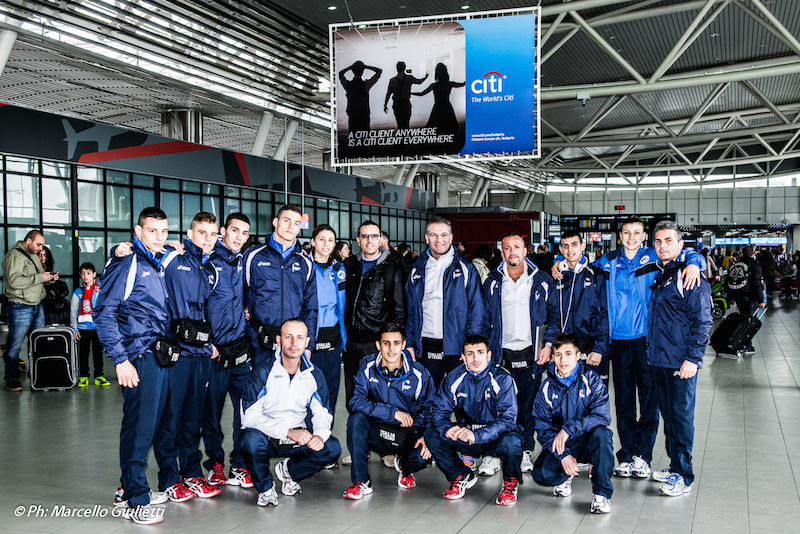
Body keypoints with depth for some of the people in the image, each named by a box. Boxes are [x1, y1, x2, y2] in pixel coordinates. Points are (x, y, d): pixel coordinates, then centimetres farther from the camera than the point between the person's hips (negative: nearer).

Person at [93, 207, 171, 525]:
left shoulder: (158, 262, 14)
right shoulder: (127, 263, -11)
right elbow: (104, 313, -15)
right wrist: (120, 359, -18)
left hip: (159, 354, 8)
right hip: (140, 356, -8)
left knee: (150, 422, 15)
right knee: (139, 425, -5)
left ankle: (130, 486, 29)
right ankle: (135, 501, 5)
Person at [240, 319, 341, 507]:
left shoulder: (314, 375, 0)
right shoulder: (262, 372, -14)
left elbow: (322, 413, 5)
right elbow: (250, 415, -20)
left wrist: (320, 435, -20)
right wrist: (288, 432, -29)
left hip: (299, 438, 4)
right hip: (266, 438, -4)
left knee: (332, 448, -18)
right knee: (251, 440, -36)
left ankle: (289, 470, 10)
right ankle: (265, 488, -5)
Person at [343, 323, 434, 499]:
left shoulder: (419, 374, -7)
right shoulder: (367, 367, -8)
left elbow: (428, 409, 0)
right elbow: (356, 401, -19)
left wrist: (424, 436, -18)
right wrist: (393, 412, -23)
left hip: (406, 434, 0)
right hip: (375, 432, 0)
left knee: (423, 457, -29)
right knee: (356, 418, -30)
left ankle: (404, 468, 12)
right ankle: (361, 481, -18)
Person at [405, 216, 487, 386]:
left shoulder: (465, 269, 1)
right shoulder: (417, 270, 11)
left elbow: (477, 309, -3)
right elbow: (410, 310, 13)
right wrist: (409, 343, 5)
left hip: (457, 347, -3)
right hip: (425, 348, 3)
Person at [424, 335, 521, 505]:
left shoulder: (502, 379, -17)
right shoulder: (454, 378, -6)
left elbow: (508, 419, -23)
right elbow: (438, 410, -5)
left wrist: (477, 435, -38)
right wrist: (447, 429, -30)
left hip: (495, 438, -3)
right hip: (464, 437, 4)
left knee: (512, 441, -36)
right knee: (431, 435, -18)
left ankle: (510, 482, -1)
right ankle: (461, 476, 7)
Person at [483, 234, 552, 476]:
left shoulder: (542, 281, 4)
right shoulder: (492, 282, 8)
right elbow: (483, 318, 11)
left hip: (530, 353, 0)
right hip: (500, 353, 1)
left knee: (528, 404, 5)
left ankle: (525, 451, 17)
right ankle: (493, 452, 6)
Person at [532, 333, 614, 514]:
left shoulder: (591, 380, -8)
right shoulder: (547, 387, -3)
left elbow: (602, 416, -20)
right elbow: (543, 428, -4)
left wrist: (569, 428, -31)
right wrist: (563, 455, -19)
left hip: (586, 441, -1)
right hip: (559, 445, 2)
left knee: (601, 433, -36)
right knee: (541, 473, -25)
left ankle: (601, 493, -18)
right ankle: (565, 476, 14)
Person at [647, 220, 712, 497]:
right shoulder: (658, 275, 13)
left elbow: (702, 322, -13)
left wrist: (693, 358, -17)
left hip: (681, 362, -7)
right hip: (658, 359, 8)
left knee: (681, 416, -2)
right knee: (668, 414, 14)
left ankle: (683, 476, 7)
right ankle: (674, 466, 26)